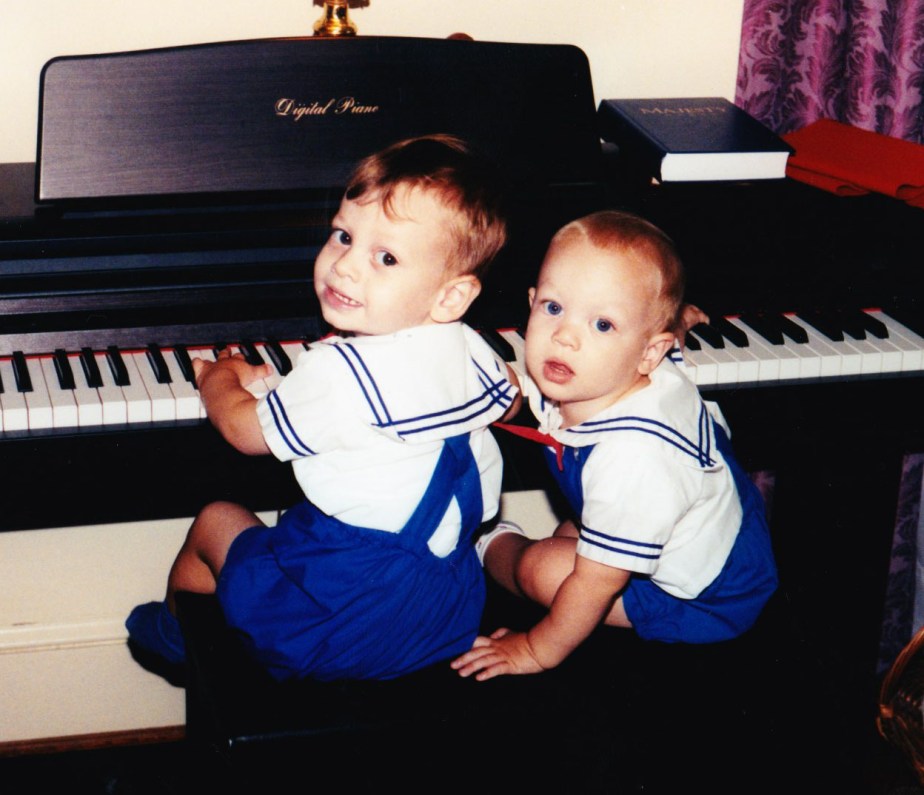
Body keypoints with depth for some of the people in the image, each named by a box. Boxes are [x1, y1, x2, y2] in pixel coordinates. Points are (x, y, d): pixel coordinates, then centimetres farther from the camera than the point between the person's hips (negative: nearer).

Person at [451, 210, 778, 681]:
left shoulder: (630, 456, -41)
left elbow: (597, 584, -27)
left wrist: (539, 651, -16)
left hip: (704, 600, -8)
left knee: (542, 568, -8)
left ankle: (493, 546, 19)